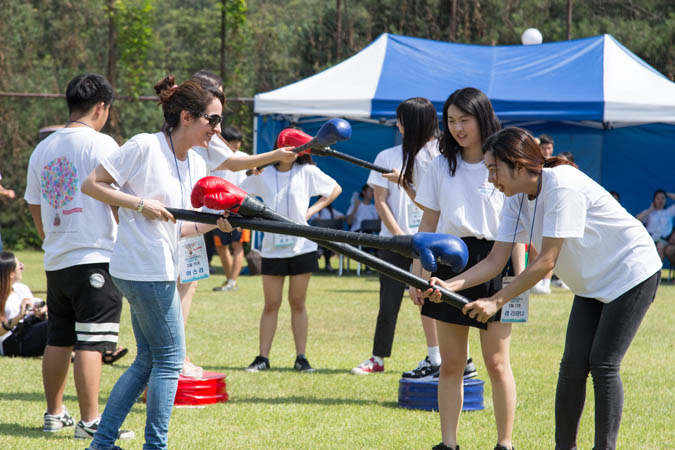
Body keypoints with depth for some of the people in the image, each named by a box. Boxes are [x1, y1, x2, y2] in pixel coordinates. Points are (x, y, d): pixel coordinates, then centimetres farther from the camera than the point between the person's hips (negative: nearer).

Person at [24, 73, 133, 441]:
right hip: (94, 256, -7)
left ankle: (55, 414, 23)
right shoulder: (100, 144, -8)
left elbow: (35, 207, 19)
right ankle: (90, 421, -10)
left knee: (59, 339, 15)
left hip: (55, 259, 7)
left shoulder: (43, 149, 12)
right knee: (90, 342, -8)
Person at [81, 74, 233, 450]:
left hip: (162, 269, 9)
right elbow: (91, 184, -10)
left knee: (148, 360, 12)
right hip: (144, 268, -9)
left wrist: (214, 224, -2)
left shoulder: (196, 165, 12)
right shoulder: (145, 147, -13)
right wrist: (141, 204, -18)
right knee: (170, 358, -4)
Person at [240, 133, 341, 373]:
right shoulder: (262, 174, 3)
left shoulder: (307, 172, 1)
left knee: (298, 303, 4)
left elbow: (335, 189, 11)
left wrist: (311, 210, 1)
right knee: (271, 304, 2)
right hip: (272, 248, 1)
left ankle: (301, 358, 8)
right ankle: (263, 358, 7)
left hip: (301, 246, 0)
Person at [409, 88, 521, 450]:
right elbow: (429, 223, 13)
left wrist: (518, 277, -4)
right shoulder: (441, 166, 12)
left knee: (497, 362, -3)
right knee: (450, 363, 4)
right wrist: (417, 274, 8)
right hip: (449, 263, 3)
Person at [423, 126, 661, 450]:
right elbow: (495, 260, -7)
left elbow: (546, 261, -30)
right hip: (591, 284, 7)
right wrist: (447, 285, -22)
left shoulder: (562, 186, -29)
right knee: (573, 363, -3)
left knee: (603, 364, -10)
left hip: (631, 273, -7)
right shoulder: (516, 200, -4)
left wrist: (496, 301, -29)